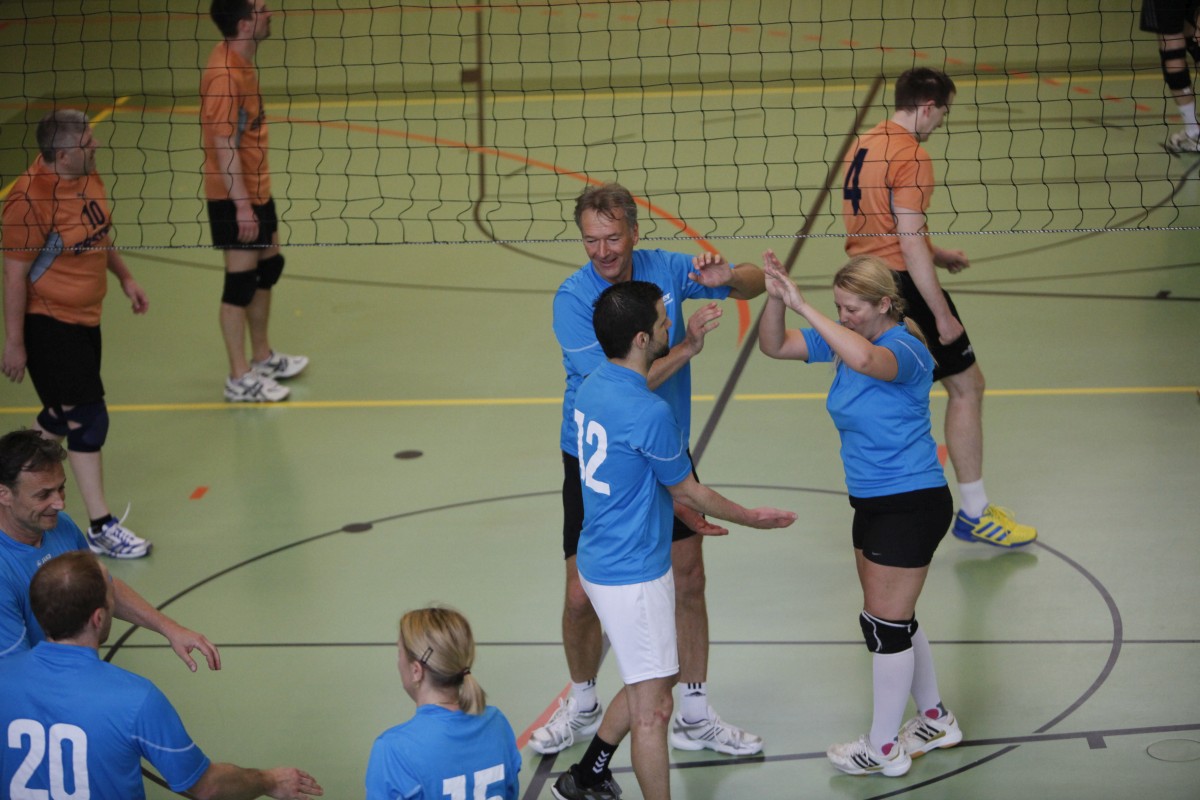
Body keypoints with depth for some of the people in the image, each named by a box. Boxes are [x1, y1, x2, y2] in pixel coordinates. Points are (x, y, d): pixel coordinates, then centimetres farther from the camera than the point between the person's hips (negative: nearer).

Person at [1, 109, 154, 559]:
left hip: (85, 316, 8)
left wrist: (124, 277, 19)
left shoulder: (86, 175, -1)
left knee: (63, 415, 18)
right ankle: (100, 528, 2)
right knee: (88, 419, -6)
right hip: (47, 323, -8)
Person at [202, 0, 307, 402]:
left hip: (256, 189, 10)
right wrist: (242, 205, -23)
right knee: (241, 282, -2)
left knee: (268, 268, 20)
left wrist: (256, 196, 18)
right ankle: (239, 379, 6)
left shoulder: (241, 63, 7)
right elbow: (224, 145, -24)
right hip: (234, 198, -10)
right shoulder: (224, 74, -23)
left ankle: (263, 358, 35)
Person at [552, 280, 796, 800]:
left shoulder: (593, 387, 1)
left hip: (604, 559, 10)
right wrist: (751, 518, 6)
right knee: (653, 708, 0)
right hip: (633, 575, -10)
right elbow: (687, 490, -10)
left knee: (659, 676, 25)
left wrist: (685, 513, 24)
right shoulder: (650, 413, -25)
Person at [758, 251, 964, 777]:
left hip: (912, 505, -9)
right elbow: (774, 346, 1)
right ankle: (935, 722, 35)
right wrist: (775, 296, -18)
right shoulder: (844, 340, 2)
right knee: (894, 620, 19)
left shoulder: (905, 349, -23)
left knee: (884, 622, -1)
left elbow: (865, 359, -46)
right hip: (872, 502, 9)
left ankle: (884, 749, 12)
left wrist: (803, 306, -43)